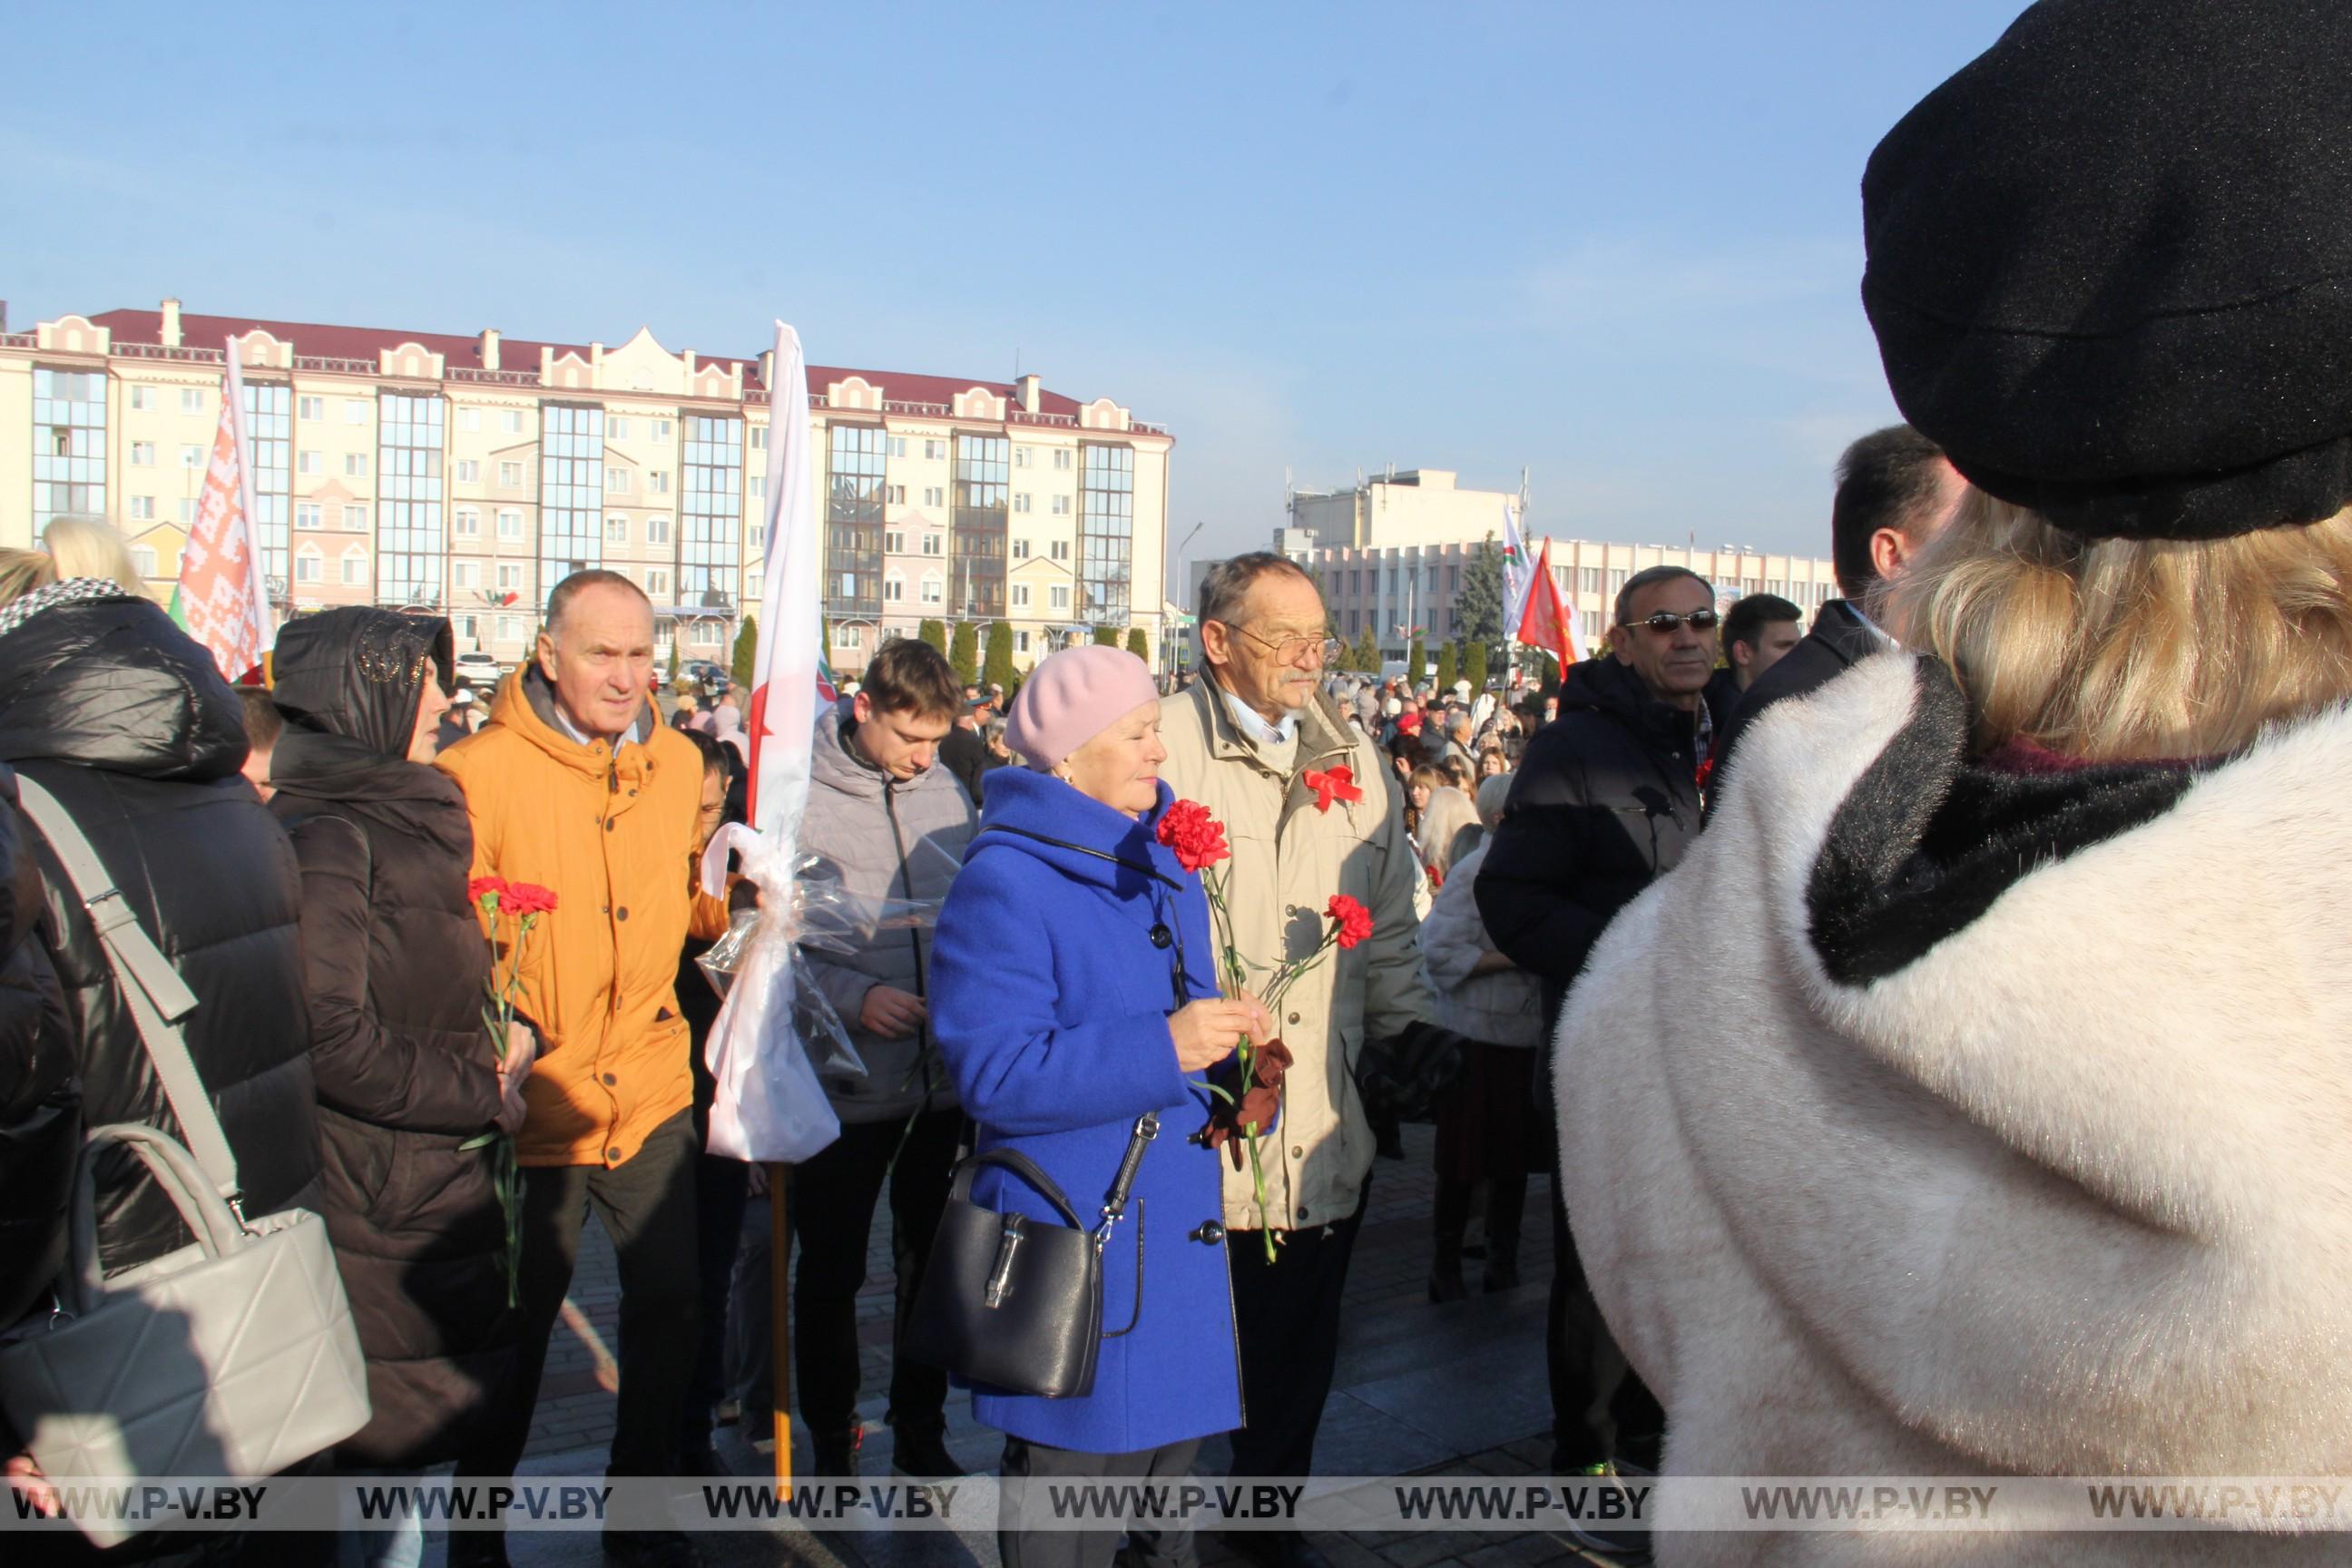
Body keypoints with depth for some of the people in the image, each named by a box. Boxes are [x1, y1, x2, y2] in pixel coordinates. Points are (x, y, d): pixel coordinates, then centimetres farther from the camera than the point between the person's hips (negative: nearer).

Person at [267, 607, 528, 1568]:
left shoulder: (412, 824, 13)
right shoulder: (323, 840, -17)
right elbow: (328, 1039, -24)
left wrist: (509, 1035, 5)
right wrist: (484, 1094, -15)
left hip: (437, 1187, 9)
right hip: (374, 1209, -9)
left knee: (405, 1458, 18)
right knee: (387, 1447, 4)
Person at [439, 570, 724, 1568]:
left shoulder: (679, 763, 3)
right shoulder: (475, 773, -14)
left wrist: (734, 901, -5)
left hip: (650, 1086, 5)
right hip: (531, 1103, -4)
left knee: (670, 1305, 13)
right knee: (514, 1334, 12)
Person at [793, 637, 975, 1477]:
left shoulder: (947, 791, 2)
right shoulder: (795, 798, -10)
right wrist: (855, 995, -21)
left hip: (944, 1077, 4)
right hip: (844, 1083, -4)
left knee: (932, 1261, 17)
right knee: (832, 1270, 11)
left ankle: (921, 1430, 35)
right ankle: (831, 1441, 32)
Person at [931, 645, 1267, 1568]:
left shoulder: (1163, 860, 10)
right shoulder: (1006, 882, -17)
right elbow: (992, 1069, -24)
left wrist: (1222, 1030, 0)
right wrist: (1161, 1049, -27)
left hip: (1176, 1219, 8)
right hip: (1072, 1226, -8)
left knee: (1168, 1440, 21)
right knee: (1077, 1458, 5)